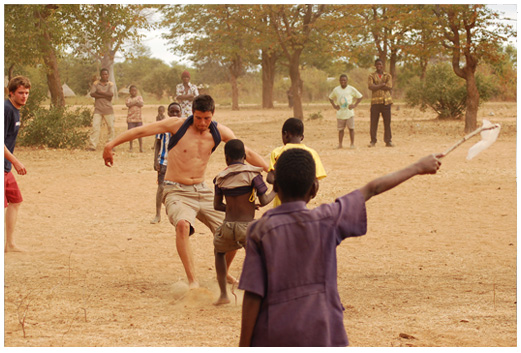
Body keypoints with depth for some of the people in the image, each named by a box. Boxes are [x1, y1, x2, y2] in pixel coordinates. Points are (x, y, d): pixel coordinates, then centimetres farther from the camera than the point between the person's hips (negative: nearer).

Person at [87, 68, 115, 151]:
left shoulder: (111, 84, 6)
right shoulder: (95, 84, 6)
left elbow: (111, 94, -12)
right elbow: (92, 94, -9)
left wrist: (100, 92, -10)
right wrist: (105, 95, -12)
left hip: (108, 109, 0)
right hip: (98, 109, 0)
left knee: (111, 127, 0)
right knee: (95, 127, -9)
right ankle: (92, 146, -11)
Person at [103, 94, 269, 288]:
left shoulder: (220, 132, 1)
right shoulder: (178, 125, -10)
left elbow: (247, 153, 8)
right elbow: (140, 131, -9)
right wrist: (111, 144, -14)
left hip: (202, 191, 5)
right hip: (176, 191, -5)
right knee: (183, 224, -34)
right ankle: (192, 280, -31)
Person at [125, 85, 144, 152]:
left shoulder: (139, 97, 9)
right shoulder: (128, 99, 7)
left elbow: (141, 104, -7)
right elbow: (128, 104, -13)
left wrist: (133, 103, -9)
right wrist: (136, 102, -9)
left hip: (138, 118, 0)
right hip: (131, 118, 0)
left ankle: (141, 147, 3)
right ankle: (130, 147, 8)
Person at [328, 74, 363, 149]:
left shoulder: (351, 89, -1)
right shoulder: (336, 90, 5)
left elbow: (360, 97, 6)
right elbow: (330, 98, 19)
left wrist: (355, 105, -4)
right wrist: (334, 106, 5)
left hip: (349, 112, -2)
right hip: (340, 113, 2)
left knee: (351, 128, -3)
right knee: (340, 129, 4)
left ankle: (352, 144, 3)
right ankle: (340, 144, 10)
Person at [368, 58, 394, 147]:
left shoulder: (388, 76, 11)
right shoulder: (371, 76, 8)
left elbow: (389, 87, -5)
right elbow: (371, 87, -9)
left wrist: (377, 86, -8)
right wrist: (382, 85, -9)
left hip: (386, 101, 1)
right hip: (375, 101, -1)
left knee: (387, 122, 1)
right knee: (373, 122, -2)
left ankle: (388, 141, 6)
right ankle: (373, 141, 4)